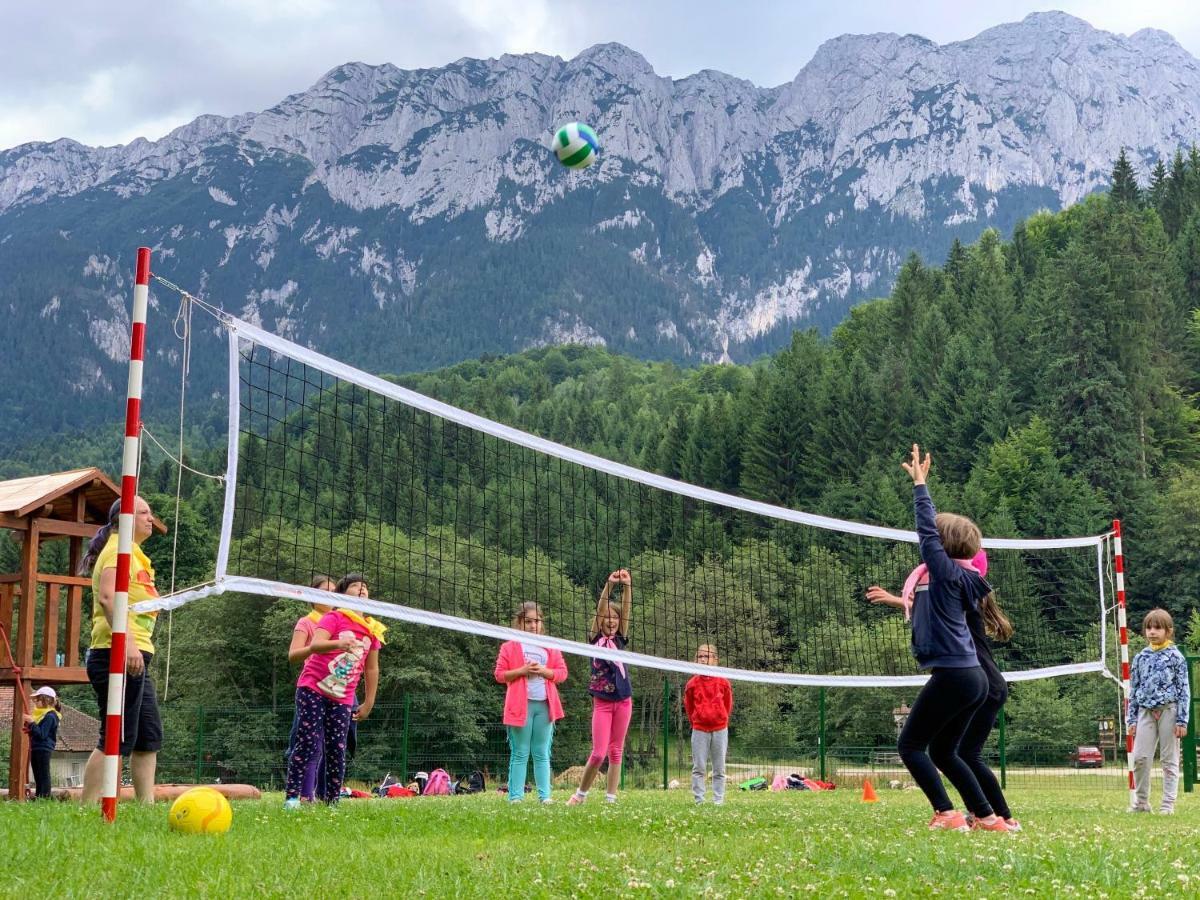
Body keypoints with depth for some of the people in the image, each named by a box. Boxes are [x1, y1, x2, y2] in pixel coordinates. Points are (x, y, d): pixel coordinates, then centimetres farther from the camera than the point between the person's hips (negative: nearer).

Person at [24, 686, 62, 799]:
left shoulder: (50, 716, -15)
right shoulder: (42, 714, 16)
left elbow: (42, 734, -22)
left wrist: (31, 723, -23)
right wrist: (29, 727, 6)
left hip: (43, 749, -10)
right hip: (36, 749, 10)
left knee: (43, 776, -9)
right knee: (38, 776, 13)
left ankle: (44, 797, -9)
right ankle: (38, 797, 17)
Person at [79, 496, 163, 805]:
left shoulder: (135, 554, 23)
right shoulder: (119, 548, -7)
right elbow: (107, 596, -22)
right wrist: (127, 642, -31)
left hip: (135, 658, 10)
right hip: (120, 655, -10)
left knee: (150, 736, 10)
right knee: (118, 738, -11)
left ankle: (146, 805, 12)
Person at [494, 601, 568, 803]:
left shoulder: (550, 648, 12)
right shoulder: (510, 647, 3)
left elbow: (562, 673, 9)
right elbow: (500, 674, -1)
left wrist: (545, 671, -9)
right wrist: (521, 670, -15)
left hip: (545, 704, 3)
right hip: (521, 704, -3)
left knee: (542, 754, 6)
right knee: (520, 754, 0)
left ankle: (544, 795, 8)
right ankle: (515, 796, 1)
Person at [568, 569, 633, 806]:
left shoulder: (620, 639, 7)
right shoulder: (595, 639, 0)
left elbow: (626, 611, -4)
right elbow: (600, 610, -13)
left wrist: (627, 586, -18)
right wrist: (609, 585, -25)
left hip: (623, 701, 3)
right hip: (602, 702, -3)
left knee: (616, 751, 6)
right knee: (599, 752, -6)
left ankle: (611, 797, 11)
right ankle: (581, 793, 12)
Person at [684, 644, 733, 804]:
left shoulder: (723, 682, -3)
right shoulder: (692, 683, -2)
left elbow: (728, 705, 9)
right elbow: (688, 706, 10)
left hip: (720, 729, 0)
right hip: (699, 730, 0)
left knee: (719, 769, 6)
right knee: (698, 768, 1)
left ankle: (718, 800, 10)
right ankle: (699, 800, 6)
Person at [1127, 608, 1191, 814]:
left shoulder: (1175, 656, -1)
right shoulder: (1141, 657, 10)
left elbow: (1184, 689, -2)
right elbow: (1133, 690, 13)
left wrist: (1182, 720, -8)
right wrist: (1131, 719, 8)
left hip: (1168, 710, -3)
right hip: (1146, 712, 4)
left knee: (1169, 759, 2)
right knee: (1140, 757, -1)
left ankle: (1168, 803, 7)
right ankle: (1141, 802, 10)